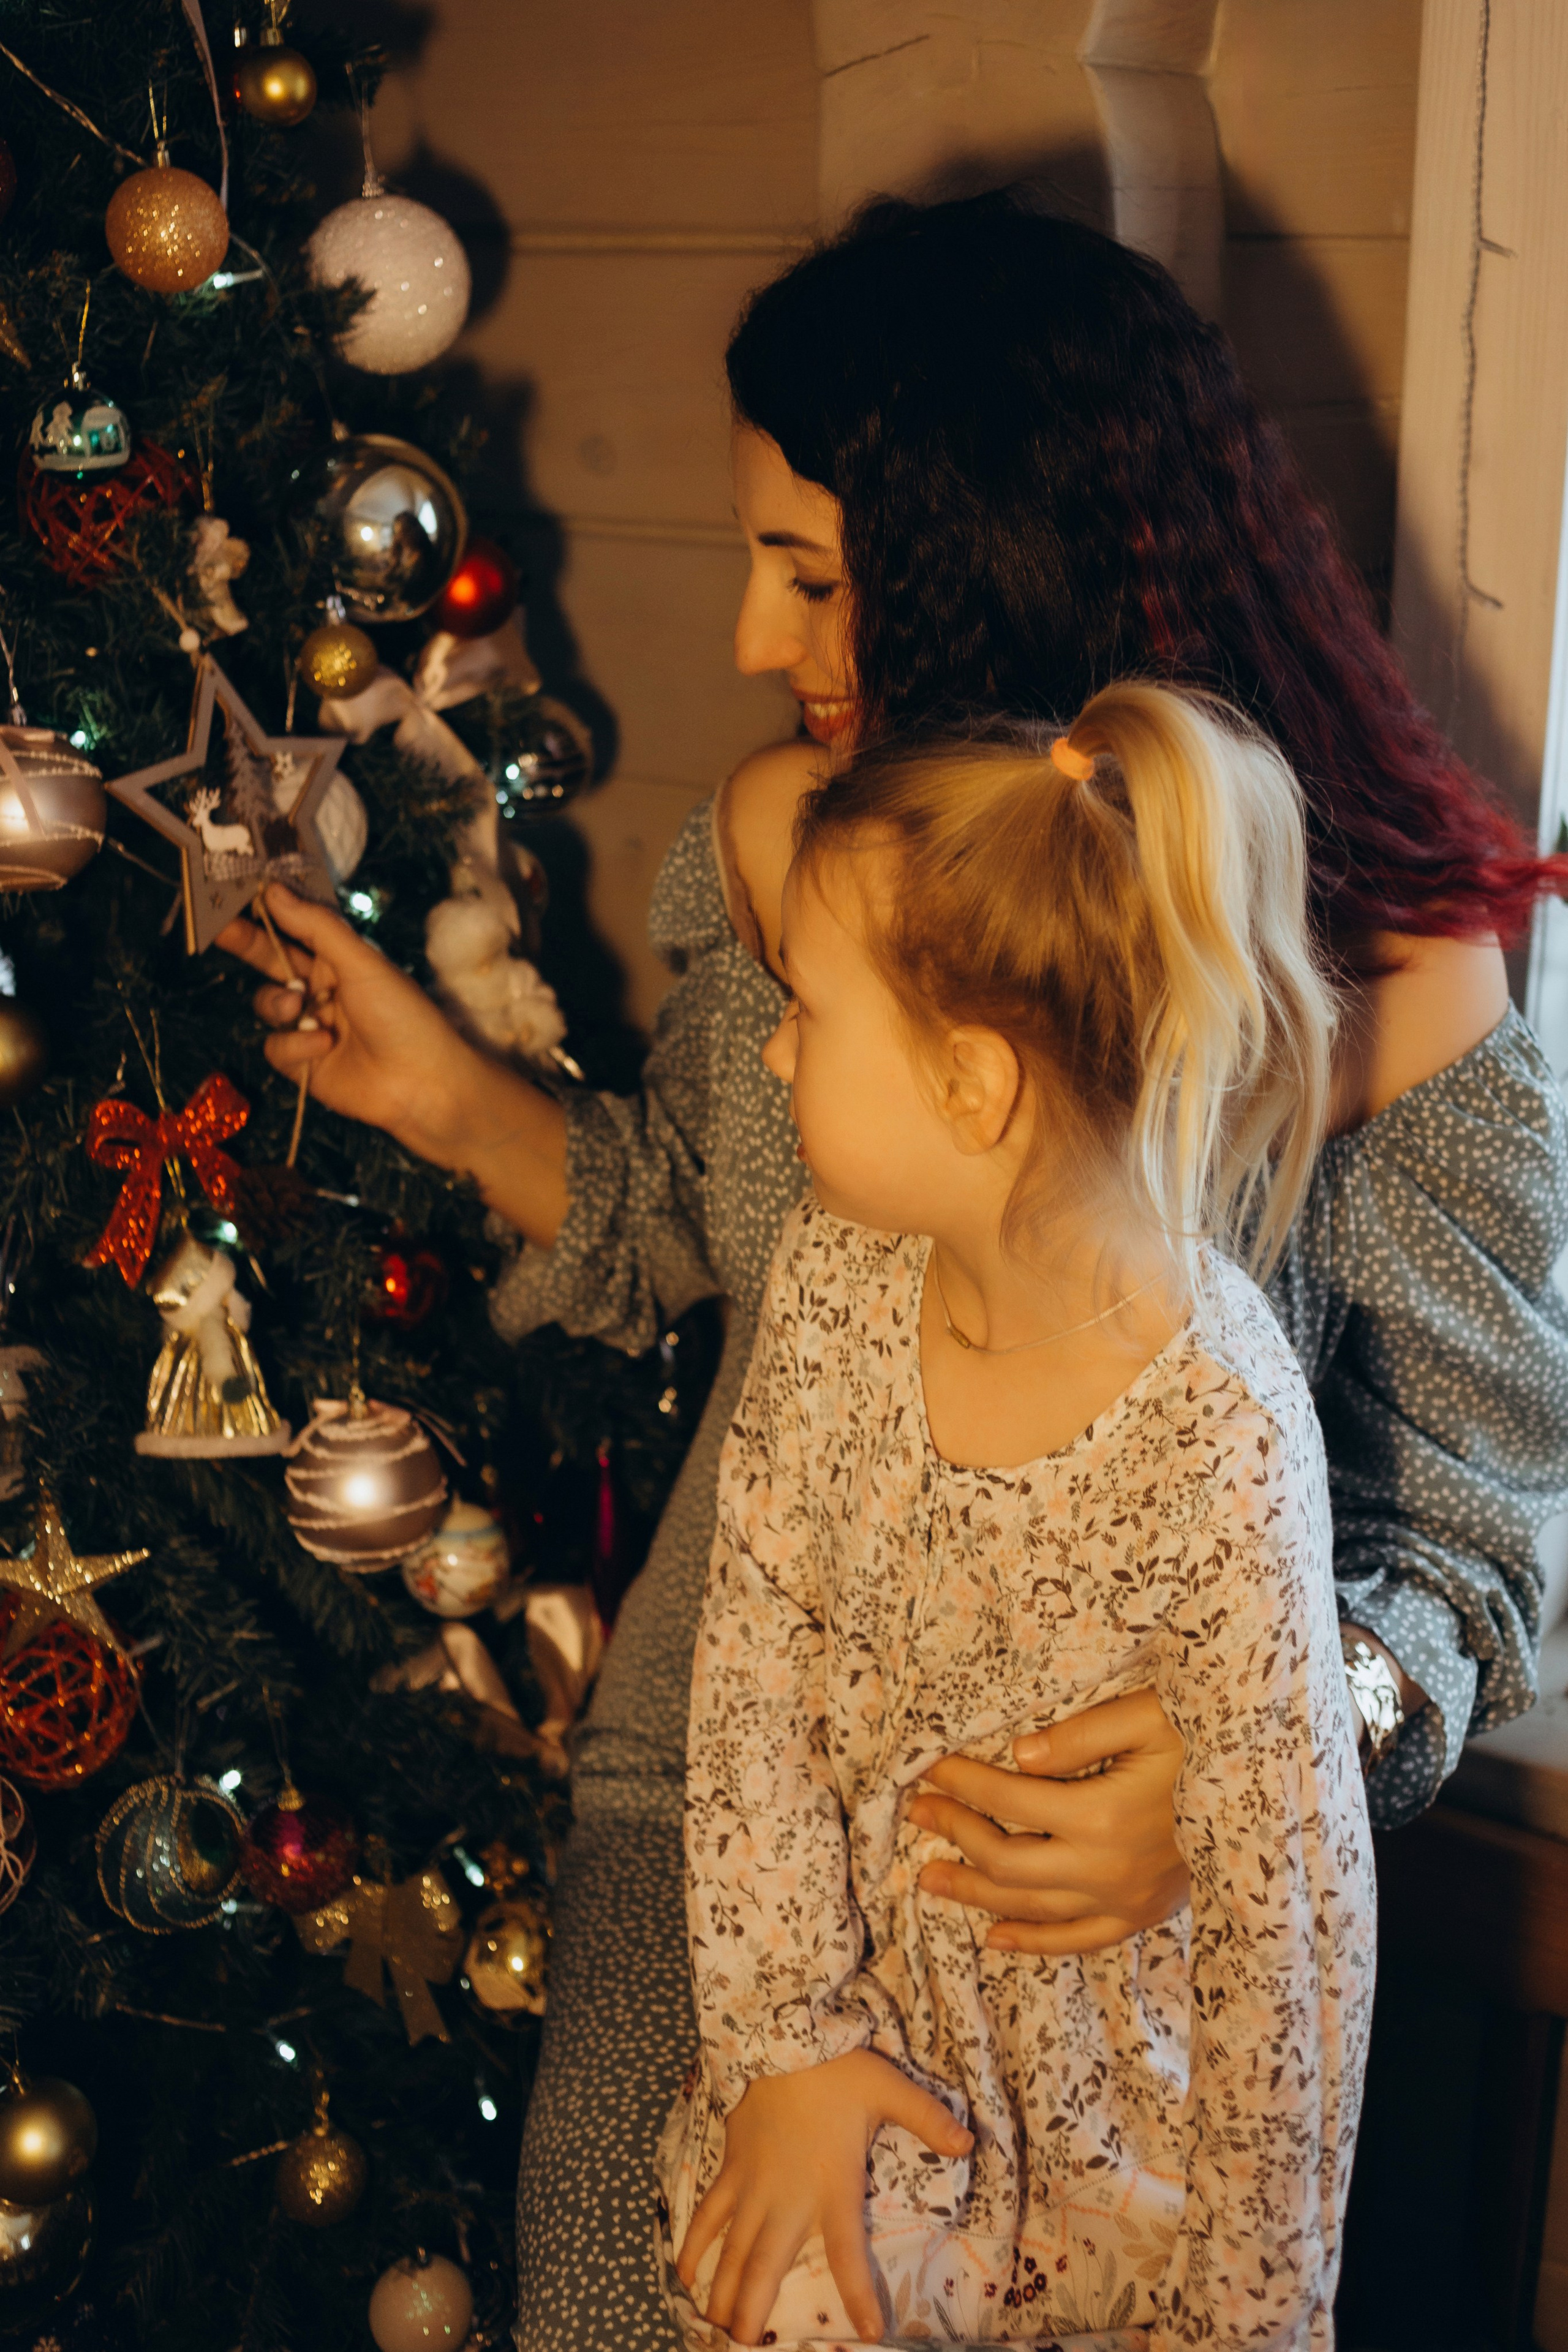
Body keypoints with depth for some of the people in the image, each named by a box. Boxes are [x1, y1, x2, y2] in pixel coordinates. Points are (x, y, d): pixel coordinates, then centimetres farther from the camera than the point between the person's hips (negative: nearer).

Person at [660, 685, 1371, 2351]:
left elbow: (1286, 1900, -18)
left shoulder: (1221, 1445, -25)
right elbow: (757, 1648, -3)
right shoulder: (836, 1277, -9)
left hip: (1101, 2064, -3)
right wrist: (785, 2028, -7)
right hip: (867, 1975, 3)